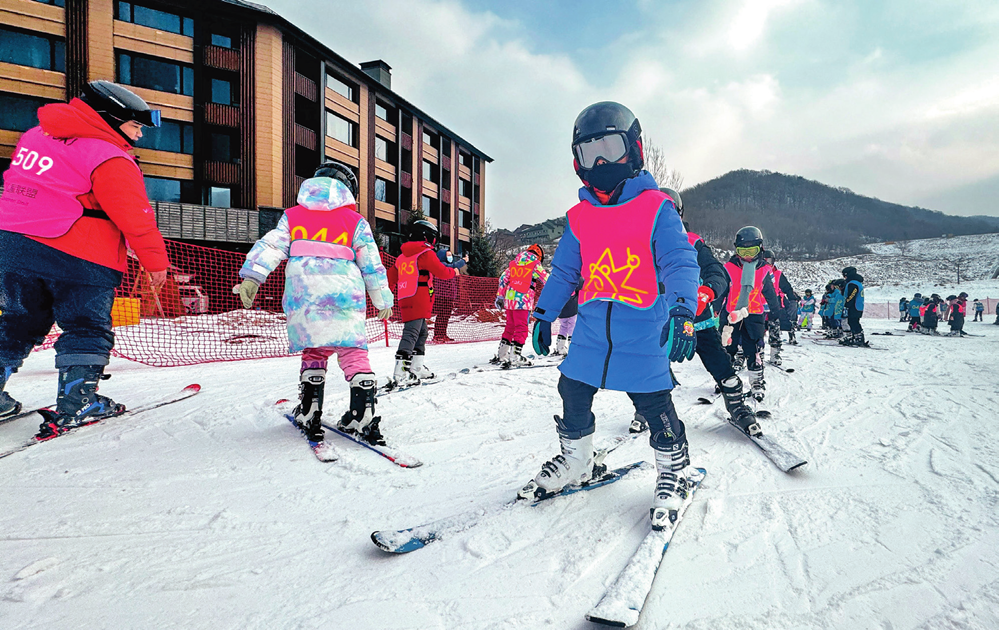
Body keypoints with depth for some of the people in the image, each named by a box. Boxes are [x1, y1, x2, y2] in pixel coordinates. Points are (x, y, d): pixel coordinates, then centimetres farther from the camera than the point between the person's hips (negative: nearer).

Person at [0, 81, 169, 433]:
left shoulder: (36, 135, 15)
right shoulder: (111, 160, -13)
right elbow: (136, 218, -15)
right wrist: (155, 261, -6)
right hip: (80, 258, -8)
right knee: (87, 328, 3)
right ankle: (76, 403, 3)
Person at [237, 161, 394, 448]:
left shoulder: (293, 215, 17)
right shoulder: (356, 221, 11)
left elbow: (270, 246, 6)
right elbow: (372, 265, 11)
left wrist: (251, 277, 0)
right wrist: (383, 300, 19)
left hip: (302, 295, 2)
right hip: (344, 296, -2)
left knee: (313, 352, 13)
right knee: (353, 353, 1)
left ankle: (309, 415, 10)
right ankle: (363, 417, -5)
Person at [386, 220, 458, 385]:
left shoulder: (402, 257, 20)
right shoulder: (426, 254, -4)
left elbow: (391, 277, 23)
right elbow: (442, 272, -7)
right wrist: (453, 272, 14)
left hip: (405, 301, 9)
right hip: (418, 301, -9)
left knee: (421, 332, 19)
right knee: (411, 334, -15)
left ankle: (416, 368, 24)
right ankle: (401, 374, -23)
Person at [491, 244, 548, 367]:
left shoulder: (514, 263, 17)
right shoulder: (535, 264, 0)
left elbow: (503, 278, 16)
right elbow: (546, 281, 2)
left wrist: (500, 296, 20)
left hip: (509, 299, 6)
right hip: (523, 300, -6)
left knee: (510, 326, 16)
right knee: (521, 328, -3)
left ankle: (501, 355, 19)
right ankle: (515, 356, -9)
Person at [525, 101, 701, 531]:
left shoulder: (656, 208, -4)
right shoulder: (580, 217, 10)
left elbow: (679, 262, -11)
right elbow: (564, 270, 17)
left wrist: (682, 310, -27)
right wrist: (543, 314, 15)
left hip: (644, 330, -4)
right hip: (592, 329, 5)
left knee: (654, 405, -1)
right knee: (573, 394, 9)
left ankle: (675, 472, 26)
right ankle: (575, 463, 33)